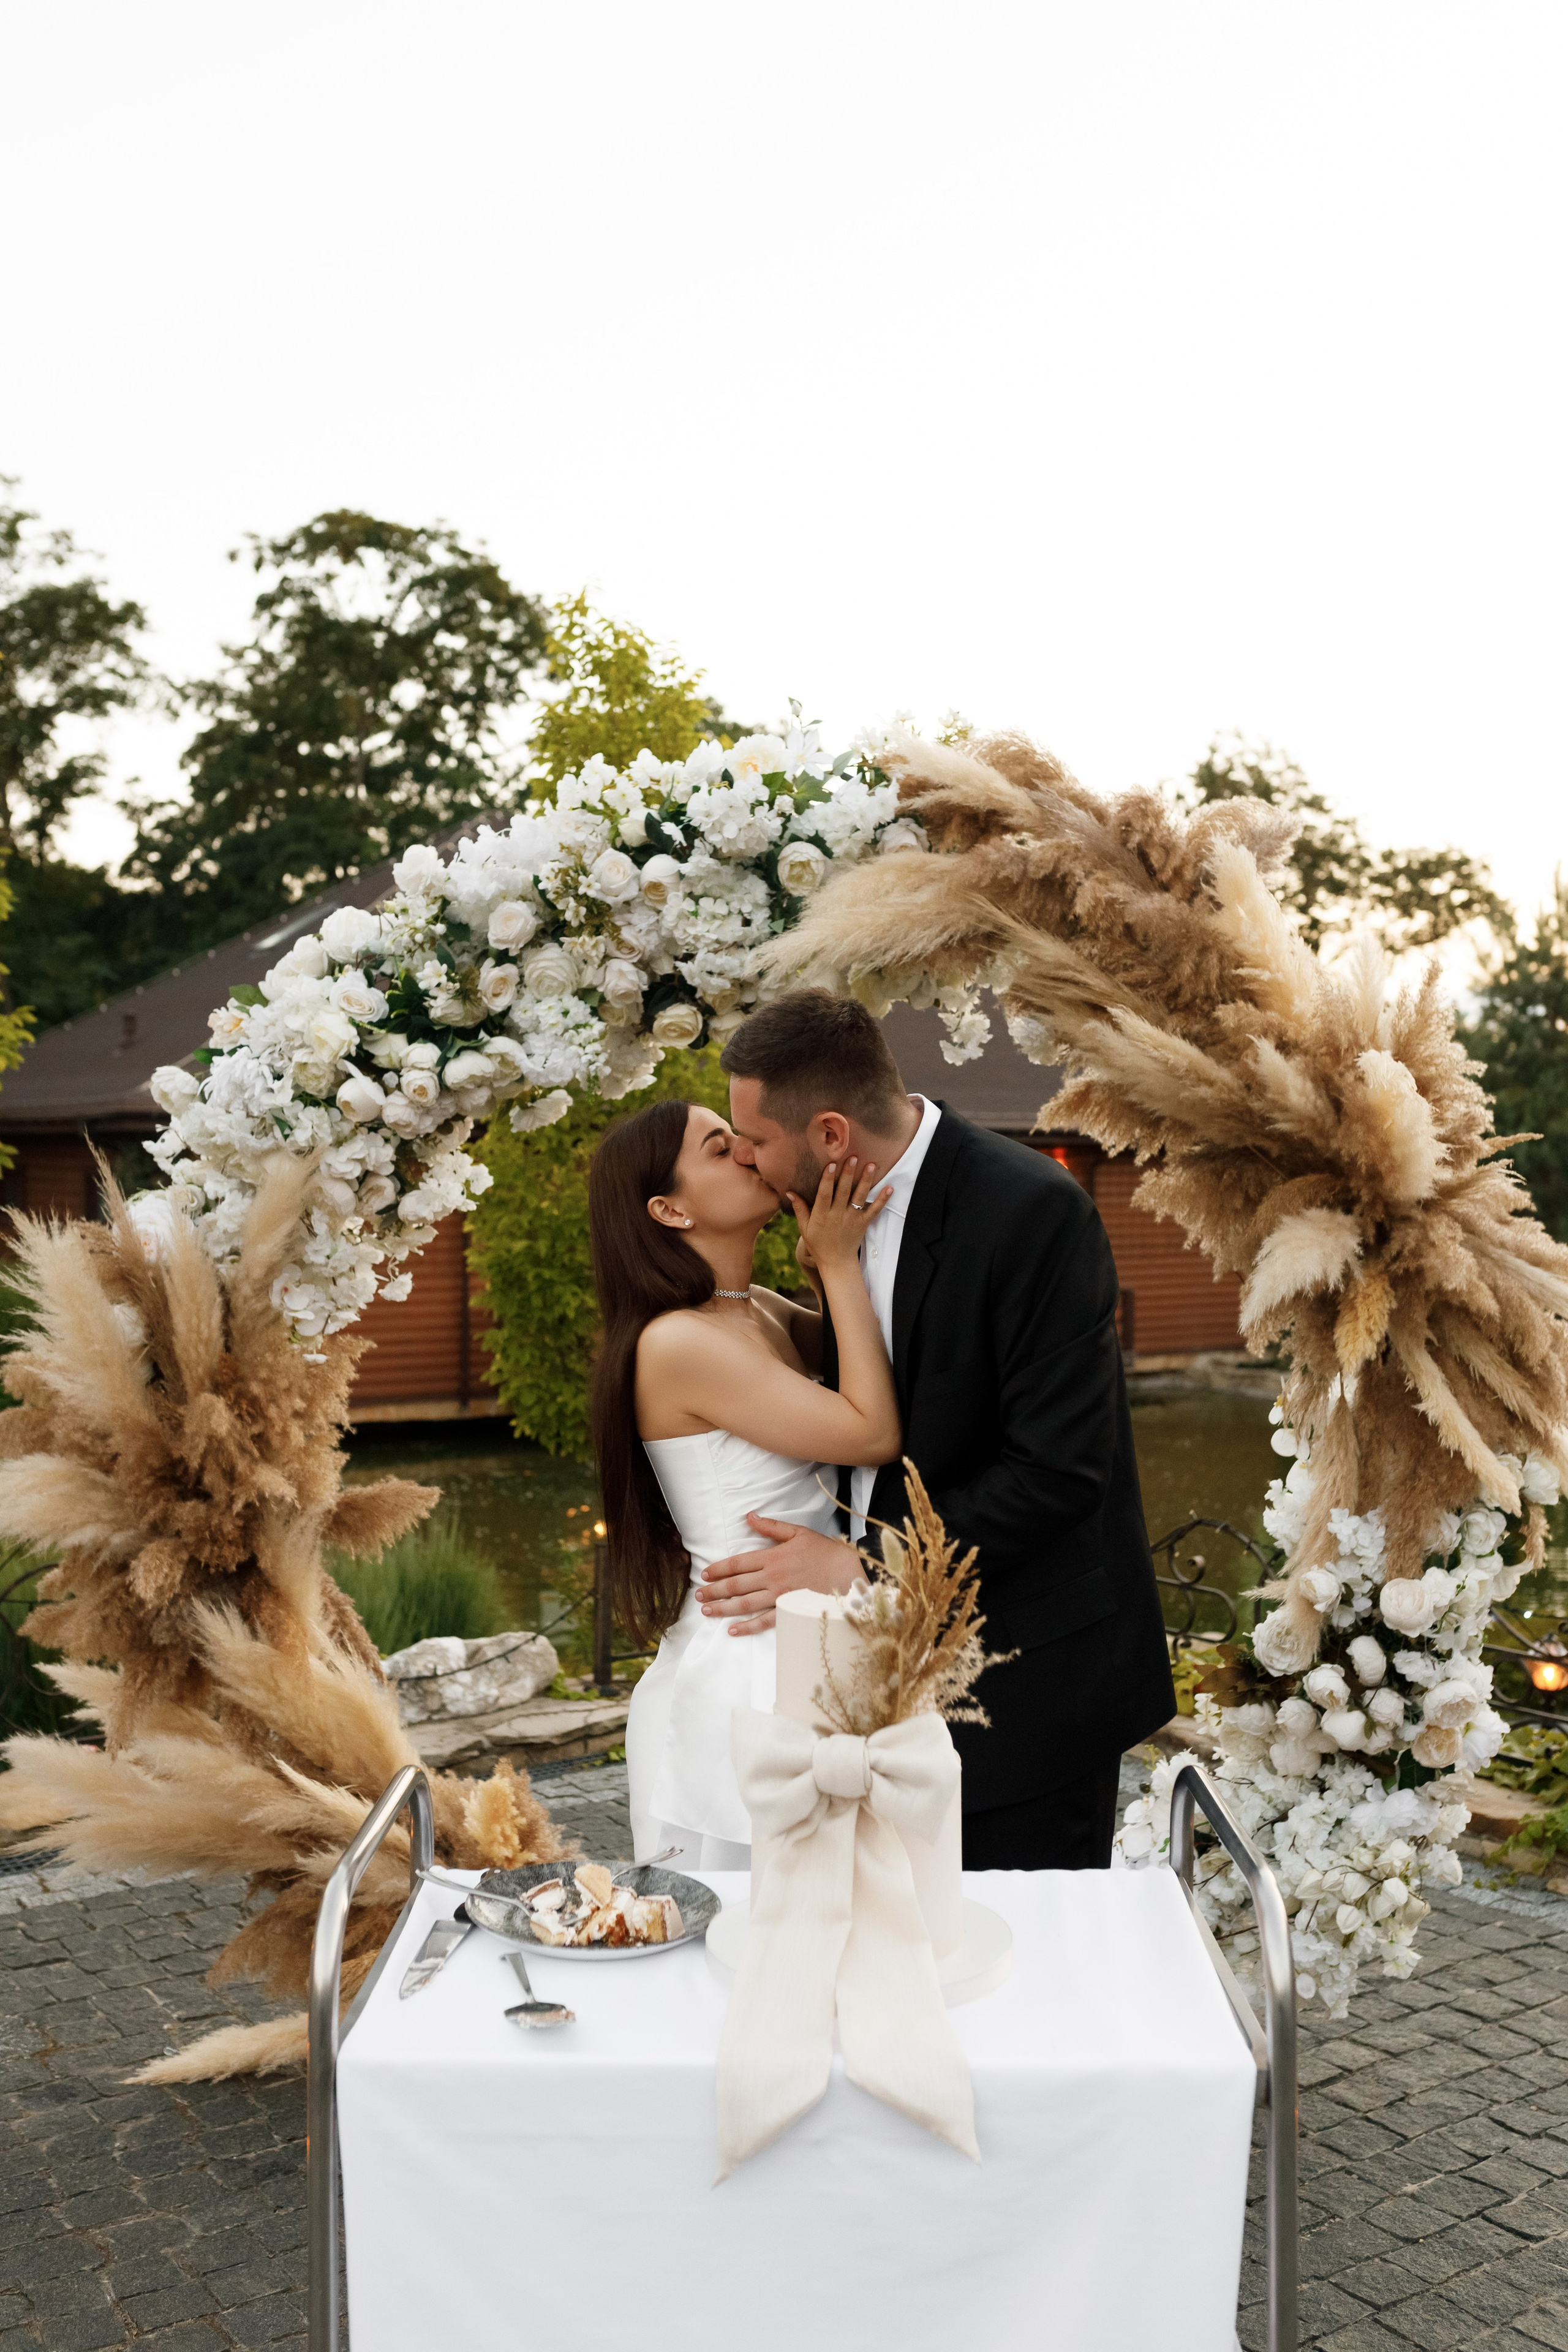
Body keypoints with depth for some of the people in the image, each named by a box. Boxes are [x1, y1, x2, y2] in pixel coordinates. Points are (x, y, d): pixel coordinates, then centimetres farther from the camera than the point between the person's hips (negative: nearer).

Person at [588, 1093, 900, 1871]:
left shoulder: (763, 1313, 7)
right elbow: (874, 1433, -19)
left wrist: (827, 1262, -2)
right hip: (746, 1680, -8)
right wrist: (839, 1263, -13)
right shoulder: (678, 1343, -20)